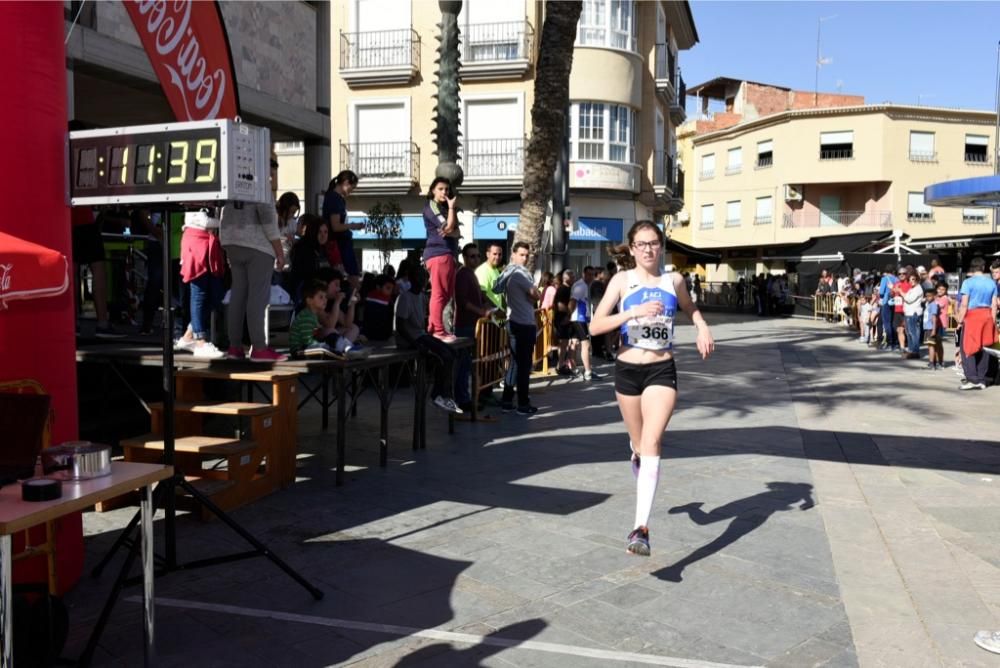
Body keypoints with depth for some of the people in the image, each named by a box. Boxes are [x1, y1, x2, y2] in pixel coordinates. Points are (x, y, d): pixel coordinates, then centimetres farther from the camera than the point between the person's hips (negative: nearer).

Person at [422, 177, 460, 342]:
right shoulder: (431, 207, -2)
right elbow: (448, 226, -13)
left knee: (447, 294, 10)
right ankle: (438, 330, -10)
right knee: (439, 293, -10)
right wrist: (452, 207, -1)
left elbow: (456, 232, 12)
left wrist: (450, 232, -10)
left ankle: (433, 327, 14)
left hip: (448, 254, 9)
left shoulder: (445, 208, 25)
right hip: (438, 253, -9)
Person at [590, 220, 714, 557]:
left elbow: (690, 309, 24)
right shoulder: (622, 280, -2)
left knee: (651, 443, -17)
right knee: (638, 444, 16)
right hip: (627, 370, 1)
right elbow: (595, 326, -12)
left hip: (662, 371, -1)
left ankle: (641, 528, -22)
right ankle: (644, 488, 47)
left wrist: (703, 328, 3)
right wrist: (634, 312, -24)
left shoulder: (674, 280, 3)